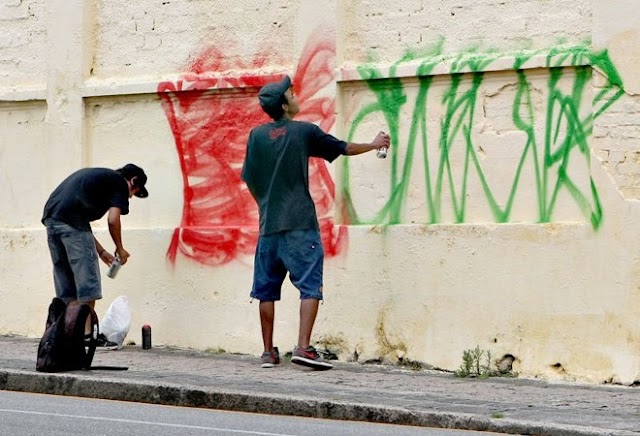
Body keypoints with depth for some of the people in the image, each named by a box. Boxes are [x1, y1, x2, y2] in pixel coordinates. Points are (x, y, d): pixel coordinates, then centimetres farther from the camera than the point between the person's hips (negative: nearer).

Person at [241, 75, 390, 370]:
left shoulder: (257, 136, 5)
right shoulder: (304, 132, -3)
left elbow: (249, 180, 10)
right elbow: (343, 148, 9)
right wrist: (374, 145, 26)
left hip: (268, 224, 4)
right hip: (300, 224, -4)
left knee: (267, 289, 10)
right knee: (310, 287, -5)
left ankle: (268, 352, 13)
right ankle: (303, 348, -16)